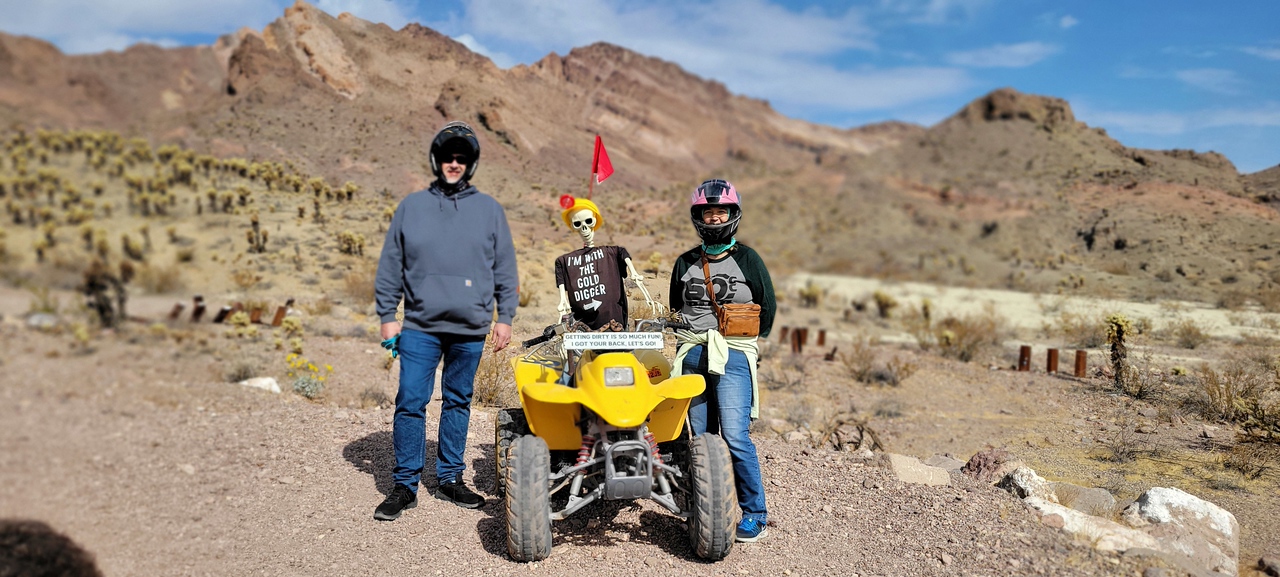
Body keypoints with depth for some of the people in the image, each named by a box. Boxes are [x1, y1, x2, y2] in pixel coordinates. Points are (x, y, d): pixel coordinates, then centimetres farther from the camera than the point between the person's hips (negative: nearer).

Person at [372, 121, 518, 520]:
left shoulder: (489, 209, 8)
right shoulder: (411, 207, 7)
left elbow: (505, 269, 9)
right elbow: (390, 265, 8)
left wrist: (505, 317, 5)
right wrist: (387, 316, 3)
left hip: (470, 329, 1)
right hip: (420, 326, -1)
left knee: (458, 402, 10)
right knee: (410, 403, -4)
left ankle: (450, 478, 22)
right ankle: (405, 485, 7)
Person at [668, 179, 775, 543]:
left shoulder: (747, 260, 4)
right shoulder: (685, 263, 14)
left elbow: (768, 308, 9)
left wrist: (743, 342, 9)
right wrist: (690, 341, 14)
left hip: (733, 357, -4)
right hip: (692, 357, 4)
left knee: (735, 437, -14)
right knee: (699, 439, 4)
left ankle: (754, 516, -2)